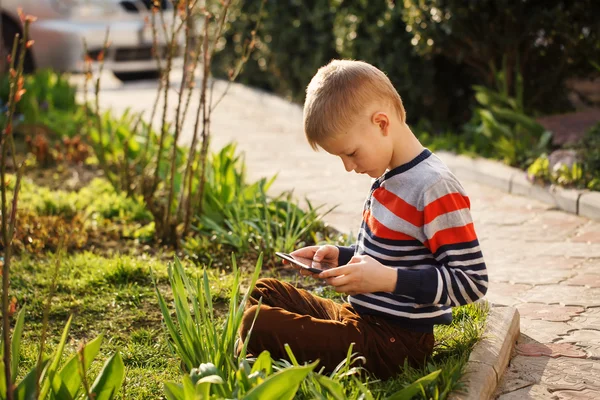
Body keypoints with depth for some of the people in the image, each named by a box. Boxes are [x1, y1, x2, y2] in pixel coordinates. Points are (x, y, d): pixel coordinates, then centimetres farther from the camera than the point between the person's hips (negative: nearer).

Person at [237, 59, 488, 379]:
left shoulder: (436, 188, -21)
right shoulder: (387, 177, 9)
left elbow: (472, 280, -21)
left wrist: (388, 279, -27)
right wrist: (341, 257, 7)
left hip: (394, 344, -10)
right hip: (357, 317, 10)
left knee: (259, 325, -21)